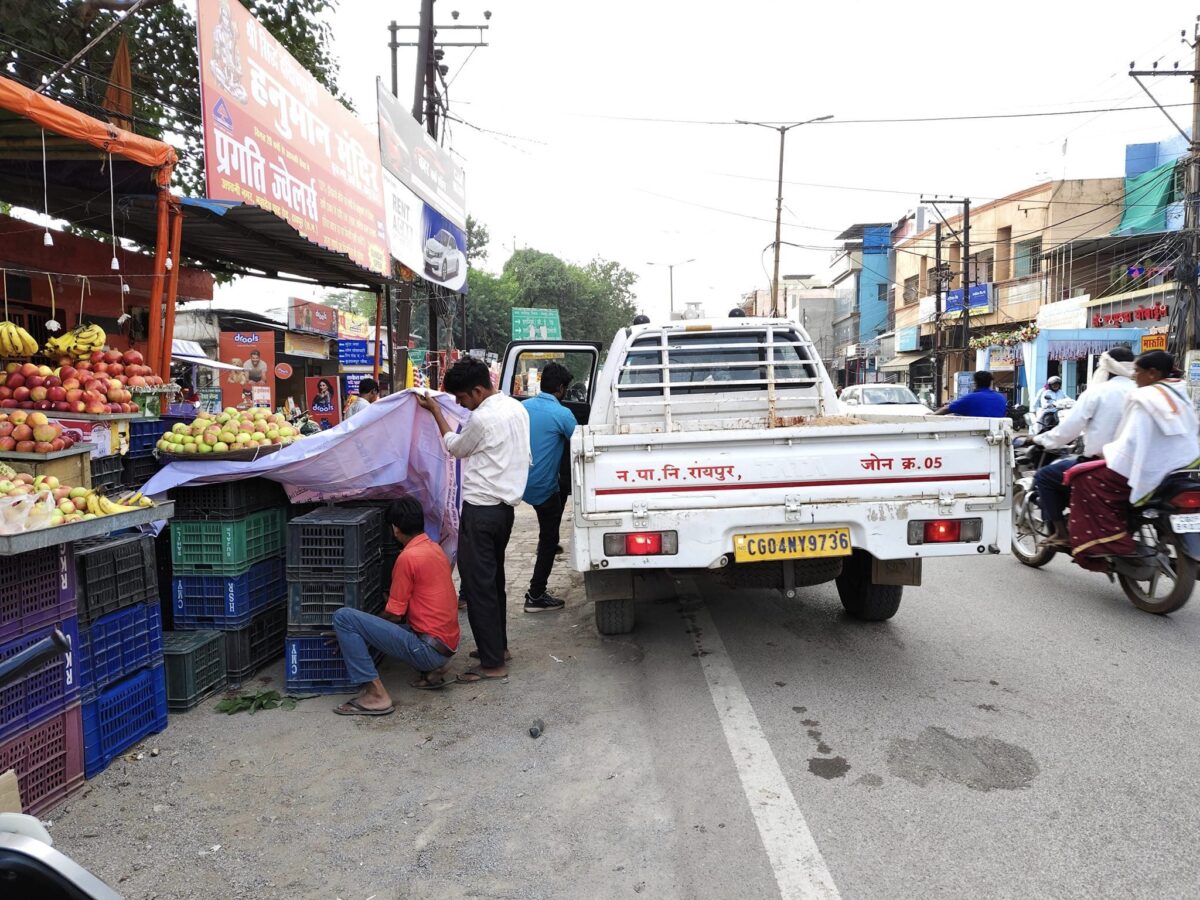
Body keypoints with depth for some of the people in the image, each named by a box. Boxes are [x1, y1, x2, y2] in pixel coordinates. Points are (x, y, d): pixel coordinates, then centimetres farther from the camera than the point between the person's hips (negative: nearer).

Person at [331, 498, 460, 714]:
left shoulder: (408, 556, -14)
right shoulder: (435, 548, 11)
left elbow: (395, 615, -8)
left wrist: (346, 633, 6)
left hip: (429, 648, -9)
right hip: (447, 646, 9)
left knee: (343, 617, -12)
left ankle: (375, 694, -14)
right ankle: (431, 670, 15)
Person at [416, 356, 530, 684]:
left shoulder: (482, 419, -19)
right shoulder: (517, 408, 8)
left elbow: (455, 447, 0)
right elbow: (524, 458, 16)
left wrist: (435, 411, 9)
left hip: (480, 510, -9)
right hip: (505, 505, 9)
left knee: (478, 585, -3)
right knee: (494, 579, 20)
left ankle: (492, 663, 2)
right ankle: (498, 645, 31)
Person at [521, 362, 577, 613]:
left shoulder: (523, 406, 3)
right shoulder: (562, 414, -16)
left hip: (521, 481, 7)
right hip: (544, 486, -7)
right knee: (549, 541, 5)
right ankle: (536, 596, 9)